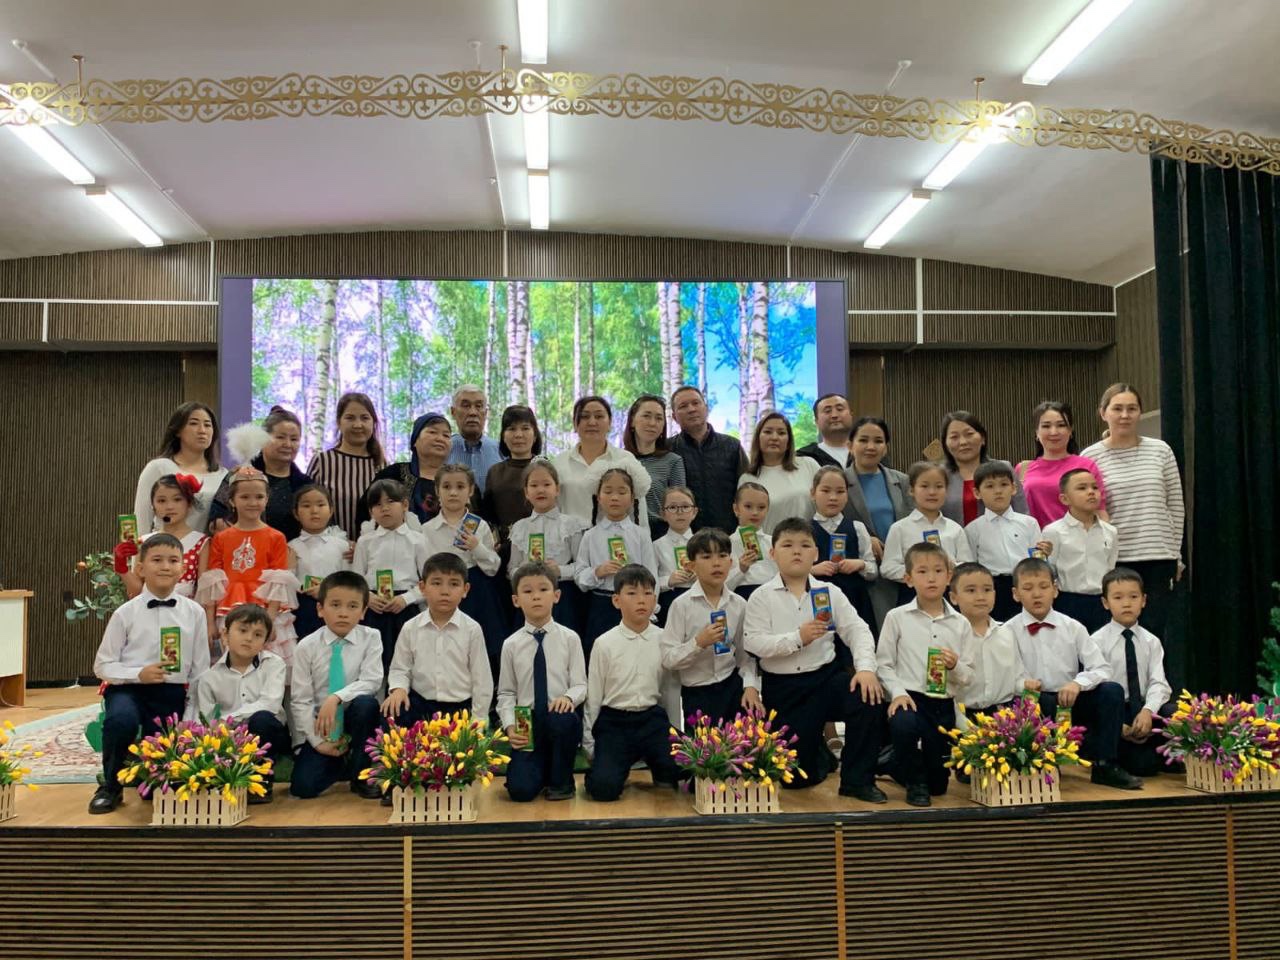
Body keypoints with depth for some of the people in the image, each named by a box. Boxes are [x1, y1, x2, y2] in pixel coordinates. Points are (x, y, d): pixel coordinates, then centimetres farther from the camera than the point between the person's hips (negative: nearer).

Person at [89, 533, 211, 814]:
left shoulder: (194, 612, -1)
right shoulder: (126, 613, -5)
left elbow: (200, 668, 5)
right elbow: (102, 665, -1)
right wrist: (138, 674, -18)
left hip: (171, 693, 2)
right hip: (127, 688, -1)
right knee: (122, 720, -35)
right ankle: (111, 785, -5)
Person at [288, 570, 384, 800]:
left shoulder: (370, 638, -5)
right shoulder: (307, 647, -7)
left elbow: (371, 681, -16)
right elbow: (300, 700, -7)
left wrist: (336, 698, -31)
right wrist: (318, 741, -13)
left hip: (354, 719, 0)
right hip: (320, 725, 0)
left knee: (366, 704, -34)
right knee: (303, 787, -18)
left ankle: (359, 773, -10)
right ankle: (339, 762, 18)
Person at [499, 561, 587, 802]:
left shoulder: (569, 638, -1)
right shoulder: (511, 644, 3)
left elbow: (581, 684, -2)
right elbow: (506, 693, 6)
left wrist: (569, 697, -24)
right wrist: (510, 725, -10)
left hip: (562, 717, 0)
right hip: (527, 722, 1)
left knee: (561, 719, -38)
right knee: (521, 790, -19)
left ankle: (561, 780, -8)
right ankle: (543, 770, 21)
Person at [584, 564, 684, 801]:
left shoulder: (663, 640, -1)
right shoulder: (604, 644, -5)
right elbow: (593, 695, 1)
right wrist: (590, 745, 4)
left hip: (652, 719, 2)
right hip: (614, 722, -2)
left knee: (681, 768, -19)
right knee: (603, 787, -19)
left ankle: (656, 767, 16)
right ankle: (604, 763, 16)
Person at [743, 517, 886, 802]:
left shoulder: (829, 593, 4)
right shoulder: (762, 597, -3)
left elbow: (857, 630, -4)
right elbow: (754, 643, -14)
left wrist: (866, 668, -20)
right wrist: (798, 638, -23)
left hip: (825, 675, 2)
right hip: (782, 687, -2)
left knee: (870, 698, -29)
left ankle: (857, 780, -9)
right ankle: (819, 756, 37)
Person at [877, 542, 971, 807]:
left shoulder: (960, 624, 6)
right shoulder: (897, 617, -1)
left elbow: (969, 678, 7)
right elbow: (883, 664, -1)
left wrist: (956, 666, -14)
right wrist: (898, 691, -17)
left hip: (944, 704, 3)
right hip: (909, 697, -3)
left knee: (938, 785, 6)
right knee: (904, 724, -39)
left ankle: (898, 765, 41)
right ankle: (914, 782, -8)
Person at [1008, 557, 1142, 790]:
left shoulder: (1072, 628, 5)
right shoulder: (1009, 631, -2)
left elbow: (1100, 669, -1)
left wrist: (1078, 683, -21)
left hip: (1071, 700, 3)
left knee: (1112, 691, -20)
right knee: (1041, 701, -37)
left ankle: (1104, 766, -10)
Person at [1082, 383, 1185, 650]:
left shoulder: (1160, 450, 5)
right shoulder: (1090, 457, 0)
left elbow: (1176, 506, 9)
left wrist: (1175, 554, 7)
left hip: (1158, 558, 1)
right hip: (1114, 560, -1)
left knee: (1155, 632, 2)